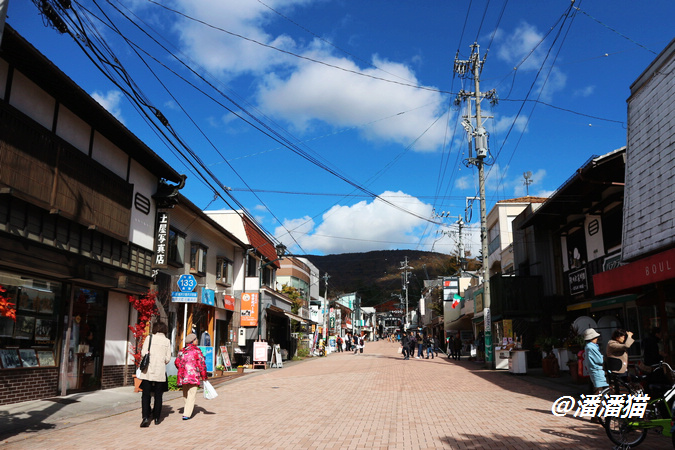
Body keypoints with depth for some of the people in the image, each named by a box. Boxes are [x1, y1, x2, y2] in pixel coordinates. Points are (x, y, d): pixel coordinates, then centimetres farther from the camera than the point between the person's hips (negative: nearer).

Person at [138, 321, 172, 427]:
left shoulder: (149, 338, 0)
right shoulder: (167, 341, 4)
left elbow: (143, 354, -4)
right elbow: (168, 359, 2)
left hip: (148, 371, -1)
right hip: (160, 372, 1)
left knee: (146, 395, 3)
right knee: (158, 395, 11)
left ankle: (146, 417, -9)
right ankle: (156, 418, 16)